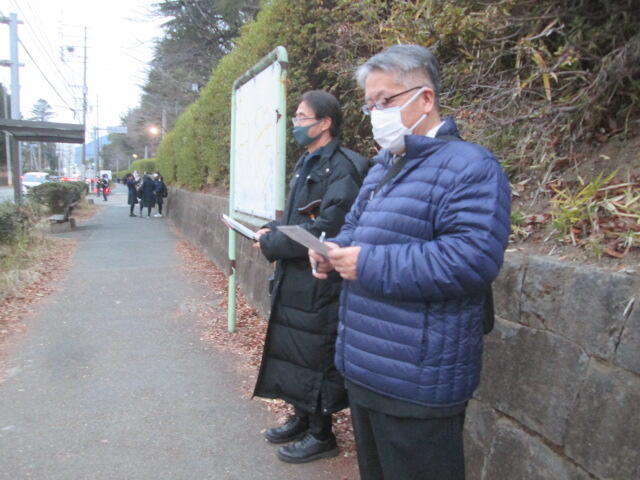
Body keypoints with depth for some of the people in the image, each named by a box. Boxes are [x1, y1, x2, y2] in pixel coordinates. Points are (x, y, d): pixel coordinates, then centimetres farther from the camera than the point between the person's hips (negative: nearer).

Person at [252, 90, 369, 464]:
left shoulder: (343, 168, -16)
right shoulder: (307, 164, 13)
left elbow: (326, 230, -24)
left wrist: (272, 245, -15)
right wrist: (274, 231, 1)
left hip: (320, 282, -9)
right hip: (295, 279, 9)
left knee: (316, 358, 4)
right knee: (294, 351, 18)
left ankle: (322, 435, 24)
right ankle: (302, 419, 38)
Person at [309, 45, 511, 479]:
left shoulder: (470, 167, -16)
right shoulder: (383, 165, 14)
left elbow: (473, 258, -28)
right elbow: (355, 226, 23)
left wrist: (369, 264, -25)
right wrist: (335, 250, -1)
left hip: (417, 383, -9)